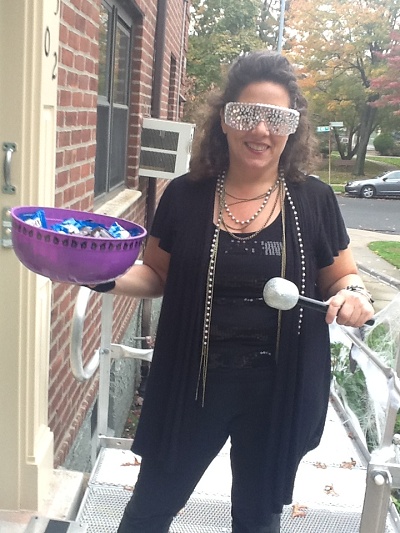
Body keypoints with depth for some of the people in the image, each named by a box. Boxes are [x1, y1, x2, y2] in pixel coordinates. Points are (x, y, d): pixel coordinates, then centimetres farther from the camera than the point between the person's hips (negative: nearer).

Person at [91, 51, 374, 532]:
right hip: (192, 383, 0)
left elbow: (342, 278, 5)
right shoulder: (185, 196, -5)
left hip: (279, 390, 1)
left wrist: (353, 295, -16)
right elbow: (157, 275, 4)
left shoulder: (314, 200, -5)